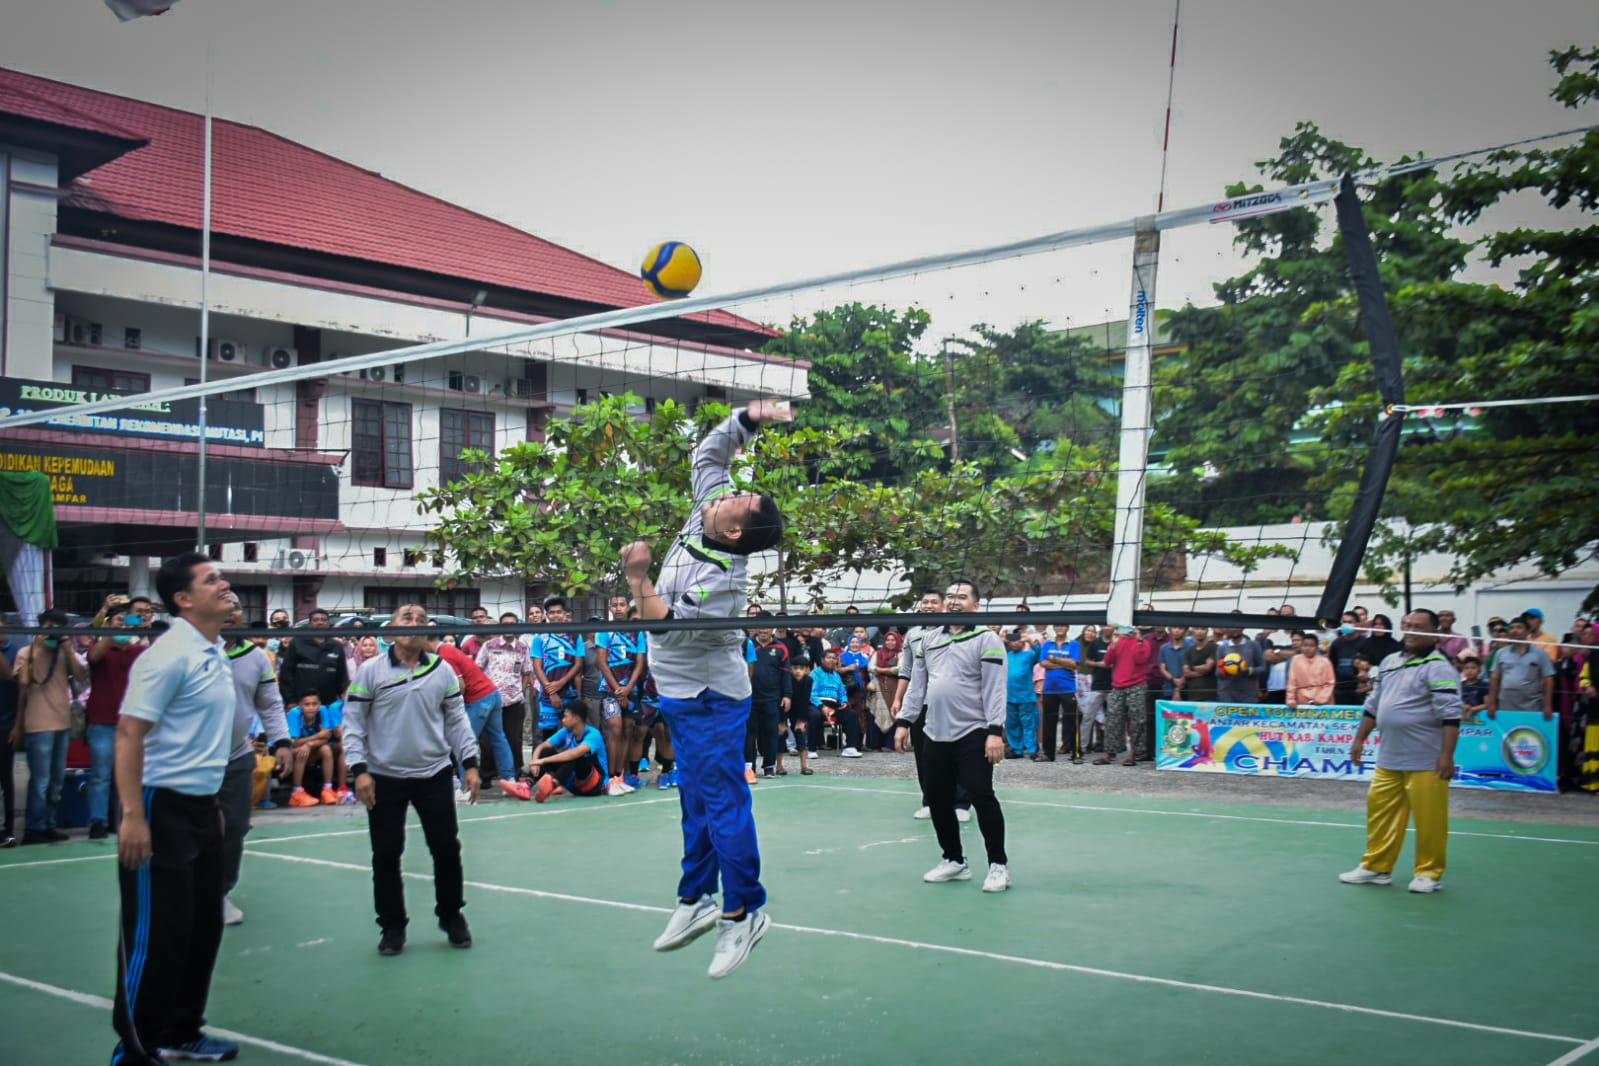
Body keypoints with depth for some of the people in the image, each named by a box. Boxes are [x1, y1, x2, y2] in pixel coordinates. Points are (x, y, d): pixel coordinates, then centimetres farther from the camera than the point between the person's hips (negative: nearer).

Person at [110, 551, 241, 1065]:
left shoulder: (215, 654, 11)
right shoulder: (170, 654, -17)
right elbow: (128, 734, -19)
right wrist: (133, 815, -23)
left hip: (201, 808, 9)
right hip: (162, 809, -9)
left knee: (202, 927, 15)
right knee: (156, 935, -1)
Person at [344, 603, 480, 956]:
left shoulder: (443, 671, 4)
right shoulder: (370, 672, -3)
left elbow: (457, 721, 9)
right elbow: (353, 724, -2)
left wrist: (469, 763, 2)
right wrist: (359, 769, -10)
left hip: (435, 775, 2)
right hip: (384, 778, -2)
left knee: (447, 848, 5)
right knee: (386, 855, 5)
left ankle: (451, 915, 24)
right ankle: (393, 926, 20)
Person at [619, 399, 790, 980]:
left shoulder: (722, 578, -27)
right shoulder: (708, 506, -4)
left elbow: (665, 625, -29)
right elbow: (708, 451, 7)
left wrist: (638, 576, -30)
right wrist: (749, 418, -5)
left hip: (708, 702, -10)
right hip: (682, 694, 10)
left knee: (722, 804, -7)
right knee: (697, 799, 15)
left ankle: (743, 911, 2)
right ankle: (697, 900, 24)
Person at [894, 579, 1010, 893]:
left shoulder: (986, 639, -4)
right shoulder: (930, 640, 13)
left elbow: (994, 690, -10)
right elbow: (916, 685, 17)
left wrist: (995, 731, -17)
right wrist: (903, 722, 11)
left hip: (973, 735, -6)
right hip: (935, 736, 6)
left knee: (982, 797, -8)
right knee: (938, 800, 9)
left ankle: (998, 865, 4)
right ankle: (954, 861, 24)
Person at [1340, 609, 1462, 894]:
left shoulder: (1438, 668, -10)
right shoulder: (1389, 662, 13)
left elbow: (1450, 716, -15)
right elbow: (1373, 705, 21)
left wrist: (1447, 756, -20)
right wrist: (1360, 739, 19)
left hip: (1425, 763, -7)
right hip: (1388, 760, 7)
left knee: (1429, 819, 0)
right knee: (1379, 810, 10)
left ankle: (1429, 873, 13)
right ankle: (1376, 867, 21)